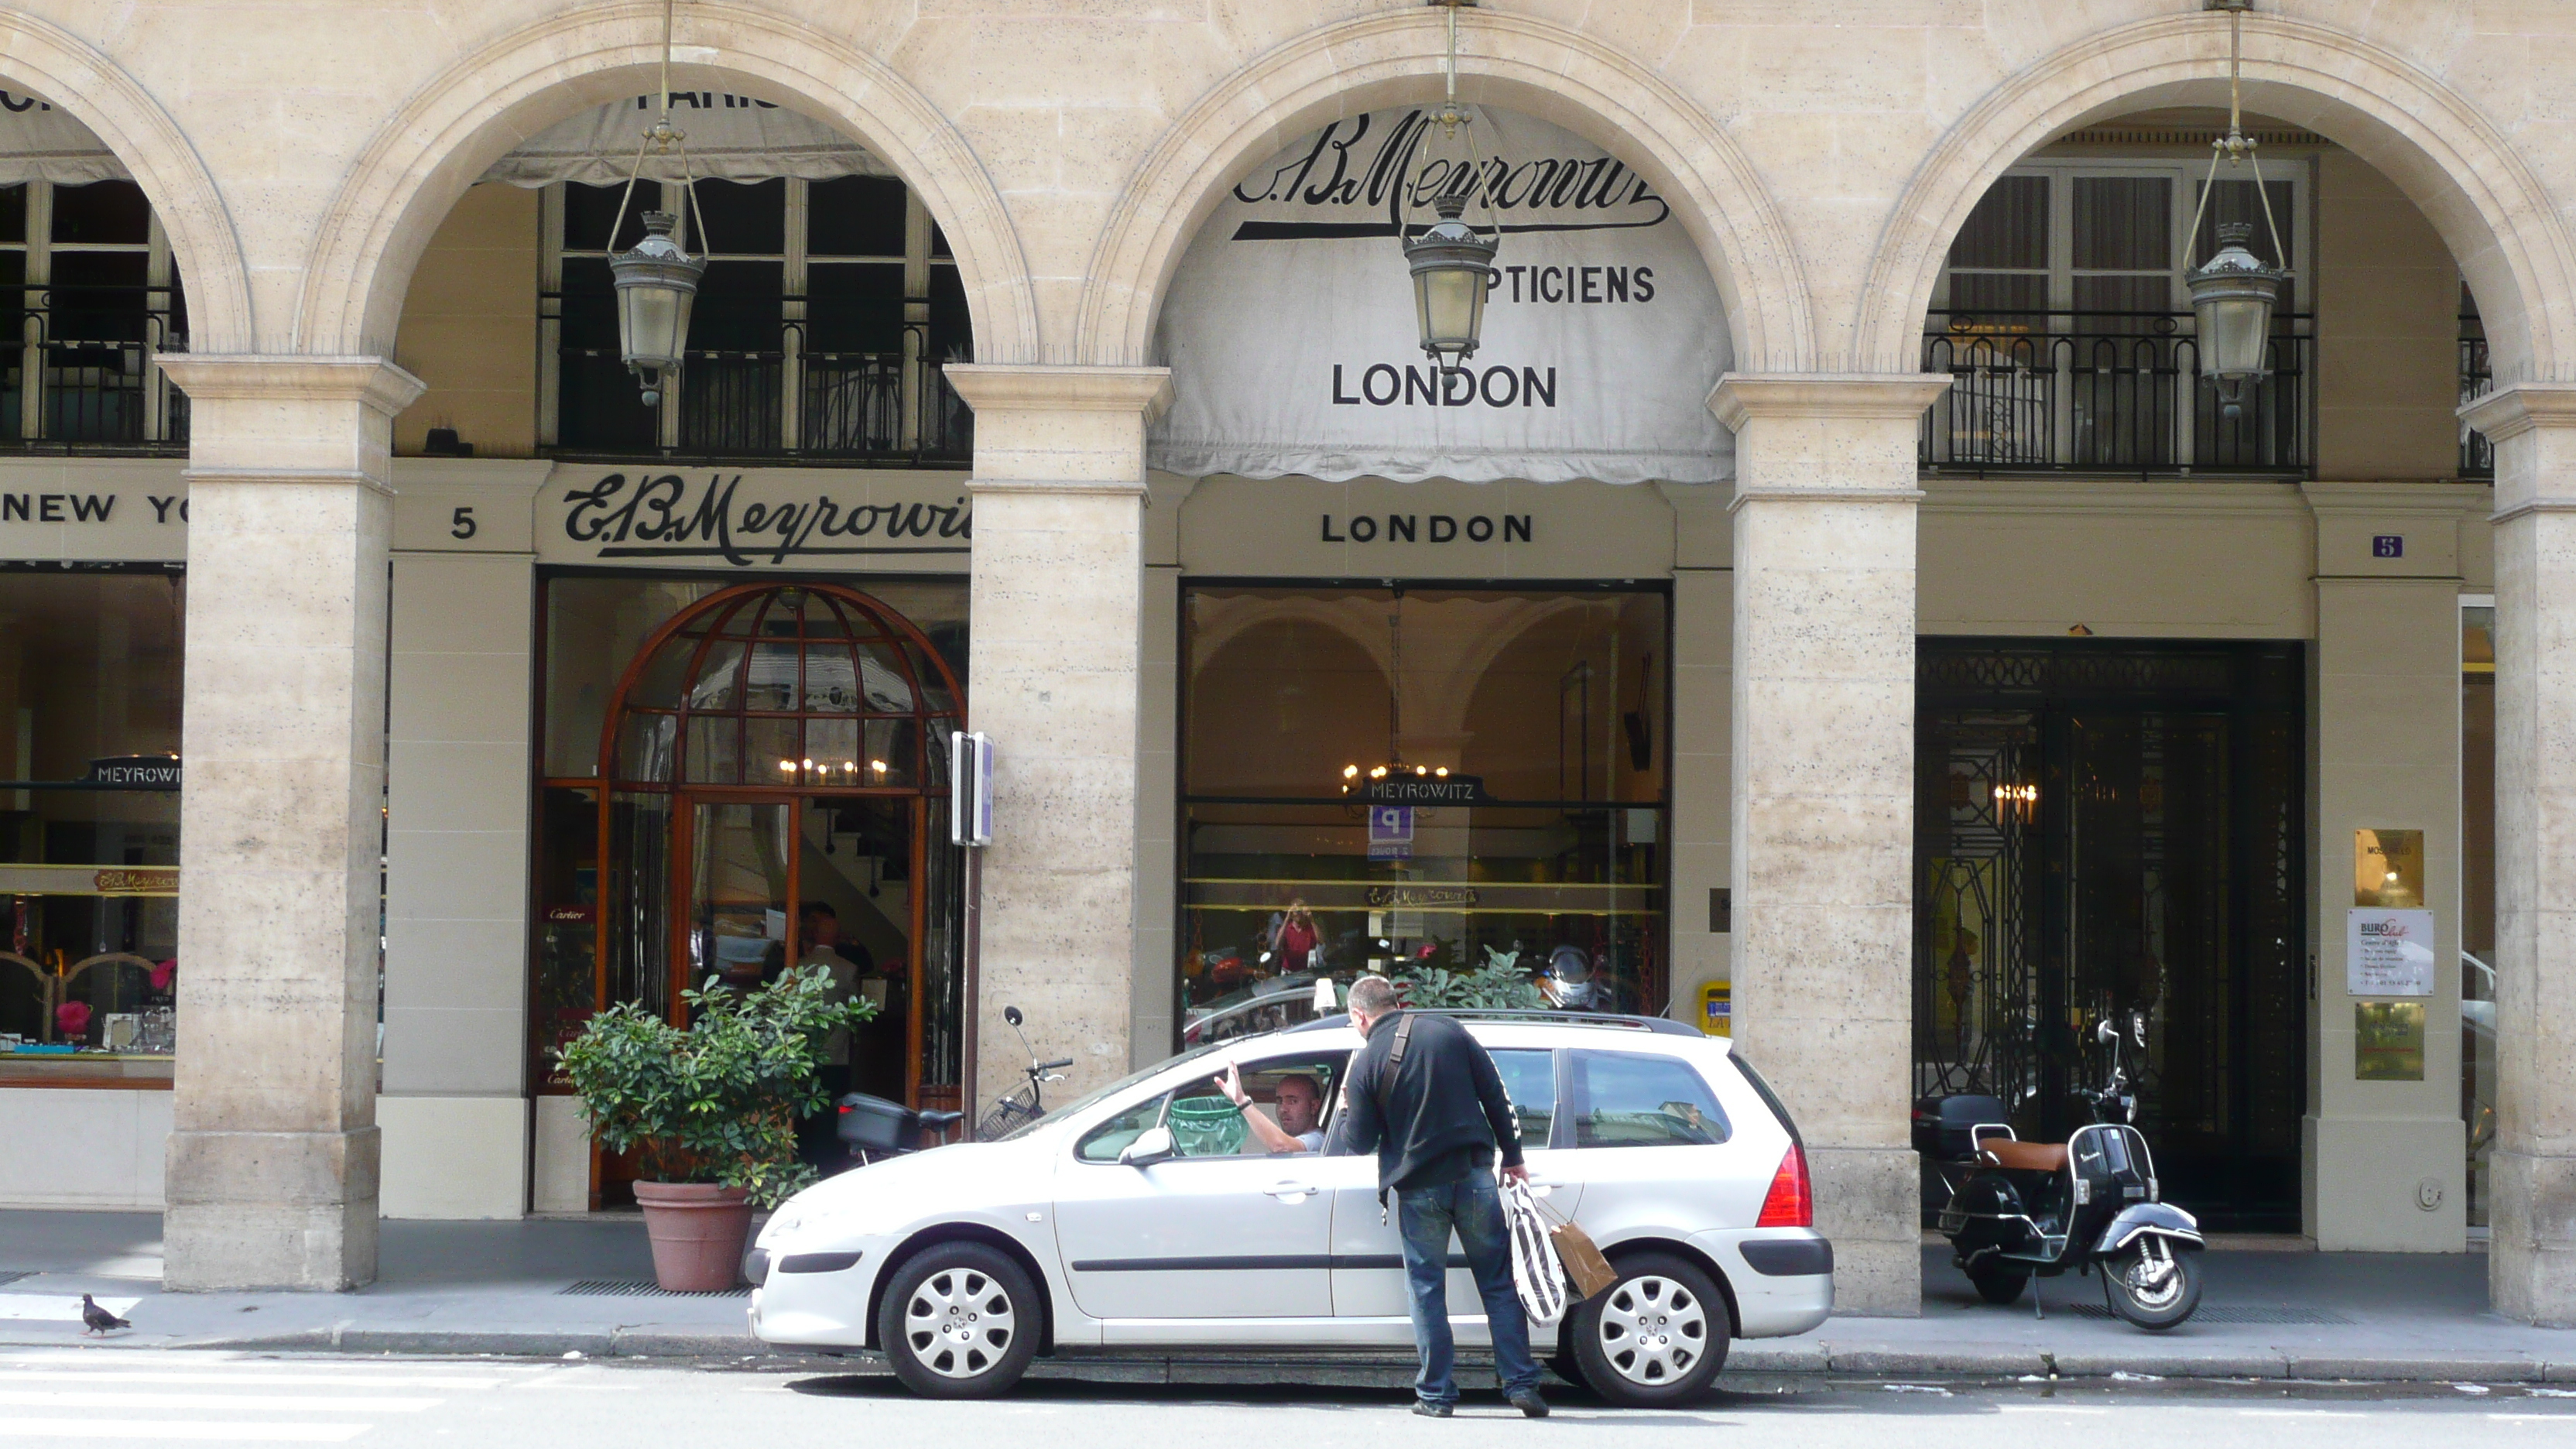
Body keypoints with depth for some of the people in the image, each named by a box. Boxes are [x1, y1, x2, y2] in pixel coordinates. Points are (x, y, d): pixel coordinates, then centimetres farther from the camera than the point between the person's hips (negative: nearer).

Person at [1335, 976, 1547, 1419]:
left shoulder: (1367, 1062, -5)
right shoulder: (1449, 1032, 3)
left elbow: (1360, 1142, 0)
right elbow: (1495, 1096, 4)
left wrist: (1345, 1109, 20)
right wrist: (1512, 1156, 12)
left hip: (1418, 1187, -2)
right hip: (1474, 1175, 2)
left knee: (1426, 1290, 9)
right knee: (1499, 1283, 7)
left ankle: (1436, 1394, 8)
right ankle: (1521, 1384, 3)